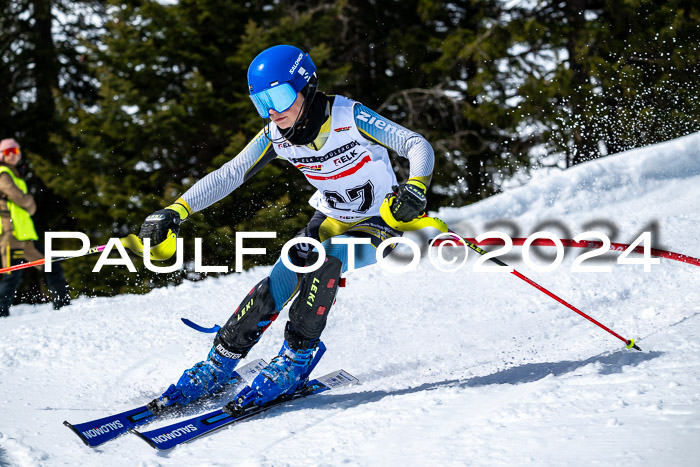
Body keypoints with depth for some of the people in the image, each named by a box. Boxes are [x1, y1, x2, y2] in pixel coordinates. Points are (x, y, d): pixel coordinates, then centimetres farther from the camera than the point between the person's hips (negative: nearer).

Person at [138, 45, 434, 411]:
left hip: (378, 227, -4)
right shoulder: (275, 136, -11)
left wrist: (415, 187, -46)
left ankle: (297, 360, -16)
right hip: (329, 222, 4)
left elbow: (418, 146, -26)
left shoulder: (349, 117, -25)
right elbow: (227, 176, -10)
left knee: (322, 260, -32)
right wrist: (176, 210, -21)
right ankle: (216, 369, -1)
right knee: (275, 287, -15)